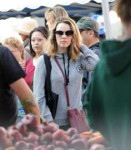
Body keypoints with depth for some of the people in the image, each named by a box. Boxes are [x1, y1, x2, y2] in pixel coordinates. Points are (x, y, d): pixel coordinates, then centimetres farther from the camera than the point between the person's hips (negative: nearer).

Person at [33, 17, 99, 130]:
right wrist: (49, 121, -12)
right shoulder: (44, 61, -3)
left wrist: (80, 46, -4)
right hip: (55, 122, -3)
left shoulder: (79, 59, 5)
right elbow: (38, 95, -5)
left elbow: (96, 64, -16)